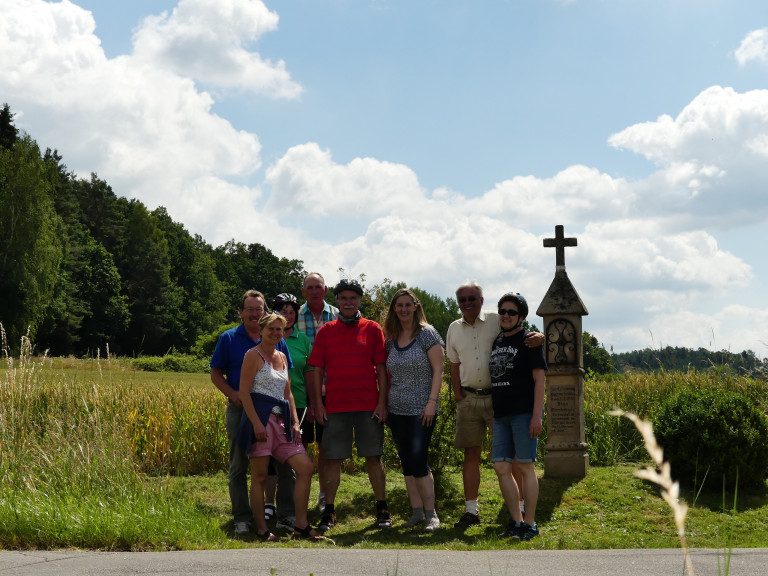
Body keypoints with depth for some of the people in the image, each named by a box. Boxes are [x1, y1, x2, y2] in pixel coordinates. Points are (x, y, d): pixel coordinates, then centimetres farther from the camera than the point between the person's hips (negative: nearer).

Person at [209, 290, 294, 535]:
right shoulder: (228, 338, 5)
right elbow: (216, 373, 5)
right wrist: (232, 394, -12)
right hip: (240, 409, -1)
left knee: (283, 462, 0)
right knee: (239, 466, 4)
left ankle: (290, 513, 8)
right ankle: (242, 517, 11)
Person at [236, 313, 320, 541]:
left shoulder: (282, 357, 18)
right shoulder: (254, 355, -4)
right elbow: (244, 392, -11)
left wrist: (295, 423, 11)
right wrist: (256, 423, -19)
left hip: (281, 421, 8)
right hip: (260, 419, -7)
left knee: (306, 467, 0)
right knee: (260, 476, -3)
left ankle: (301, 526, 5)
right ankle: (262, 530, 5)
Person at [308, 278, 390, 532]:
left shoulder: (372, 329, 5)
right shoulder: (325, 332, 8)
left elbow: (381, 368, 4)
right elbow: (317, 371, 8)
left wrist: (382, 403, -3)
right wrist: (318, 405, 1)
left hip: (368, 406, -1)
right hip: (335, 406, 1)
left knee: (374, 457, 3)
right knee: (333, 459, 2)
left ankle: (382, 510, 11)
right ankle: (329, 512, 8)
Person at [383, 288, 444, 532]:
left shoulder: (427, 334, -4)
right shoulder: (391, 339, 11)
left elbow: (438, 370, -7)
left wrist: (432, 402, -15)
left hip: (422, 410, -6)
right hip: (397, 411, 6)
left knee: (418, 461, -10)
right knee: (407, 463, 7)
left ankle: (431, 514, -3)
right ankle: (417, 511, 13)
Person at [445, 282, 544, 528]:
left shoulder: (497, 321, -1)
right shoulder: (454, 329, 11)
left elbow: (523, 336, -1)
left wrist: (538, 337, -25)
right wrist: (458, 396, 8)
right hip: (469, 399, 3)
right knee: (471, 453, 6)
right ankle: (471, 510, 12)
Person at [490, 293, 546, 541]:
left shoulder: (528, 341, -2)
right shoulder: (496, 342, 17)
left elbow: (540, 378, -8)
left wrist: (537, 415, -16)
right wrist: (491, 417, 18)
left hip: (524, 413, -7)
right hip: (501, 415, 7)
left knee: (526, 466, -5)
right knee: (501, 467, 3)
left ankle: (530, 524, 1)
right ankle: (517, 521, 11)